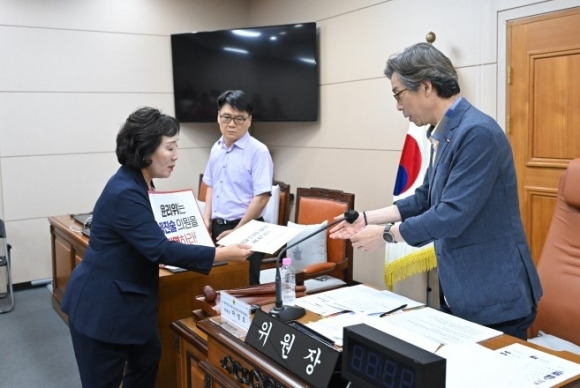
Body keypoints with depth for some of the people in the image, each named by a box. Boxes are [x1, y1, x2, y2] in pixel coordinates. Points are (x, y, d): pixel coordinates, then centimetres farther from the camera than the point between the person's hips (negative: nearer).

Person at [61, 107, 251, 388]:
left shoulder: (138, 184, 4)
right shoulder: (125, 193, -27)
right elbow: (160, 249, -30)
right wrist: (225, 254, -28)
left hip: (129, 299, 10)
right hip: (102, 306, -10)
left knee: (147, 361, 20)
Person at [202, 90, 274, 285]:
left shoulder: (258, 151, -13)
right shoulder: (216, 148, 8)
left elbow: (261, 197, -17)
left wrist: (237, 230, -14)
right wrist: (207, 219, 6)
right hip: (217, 227, 6)